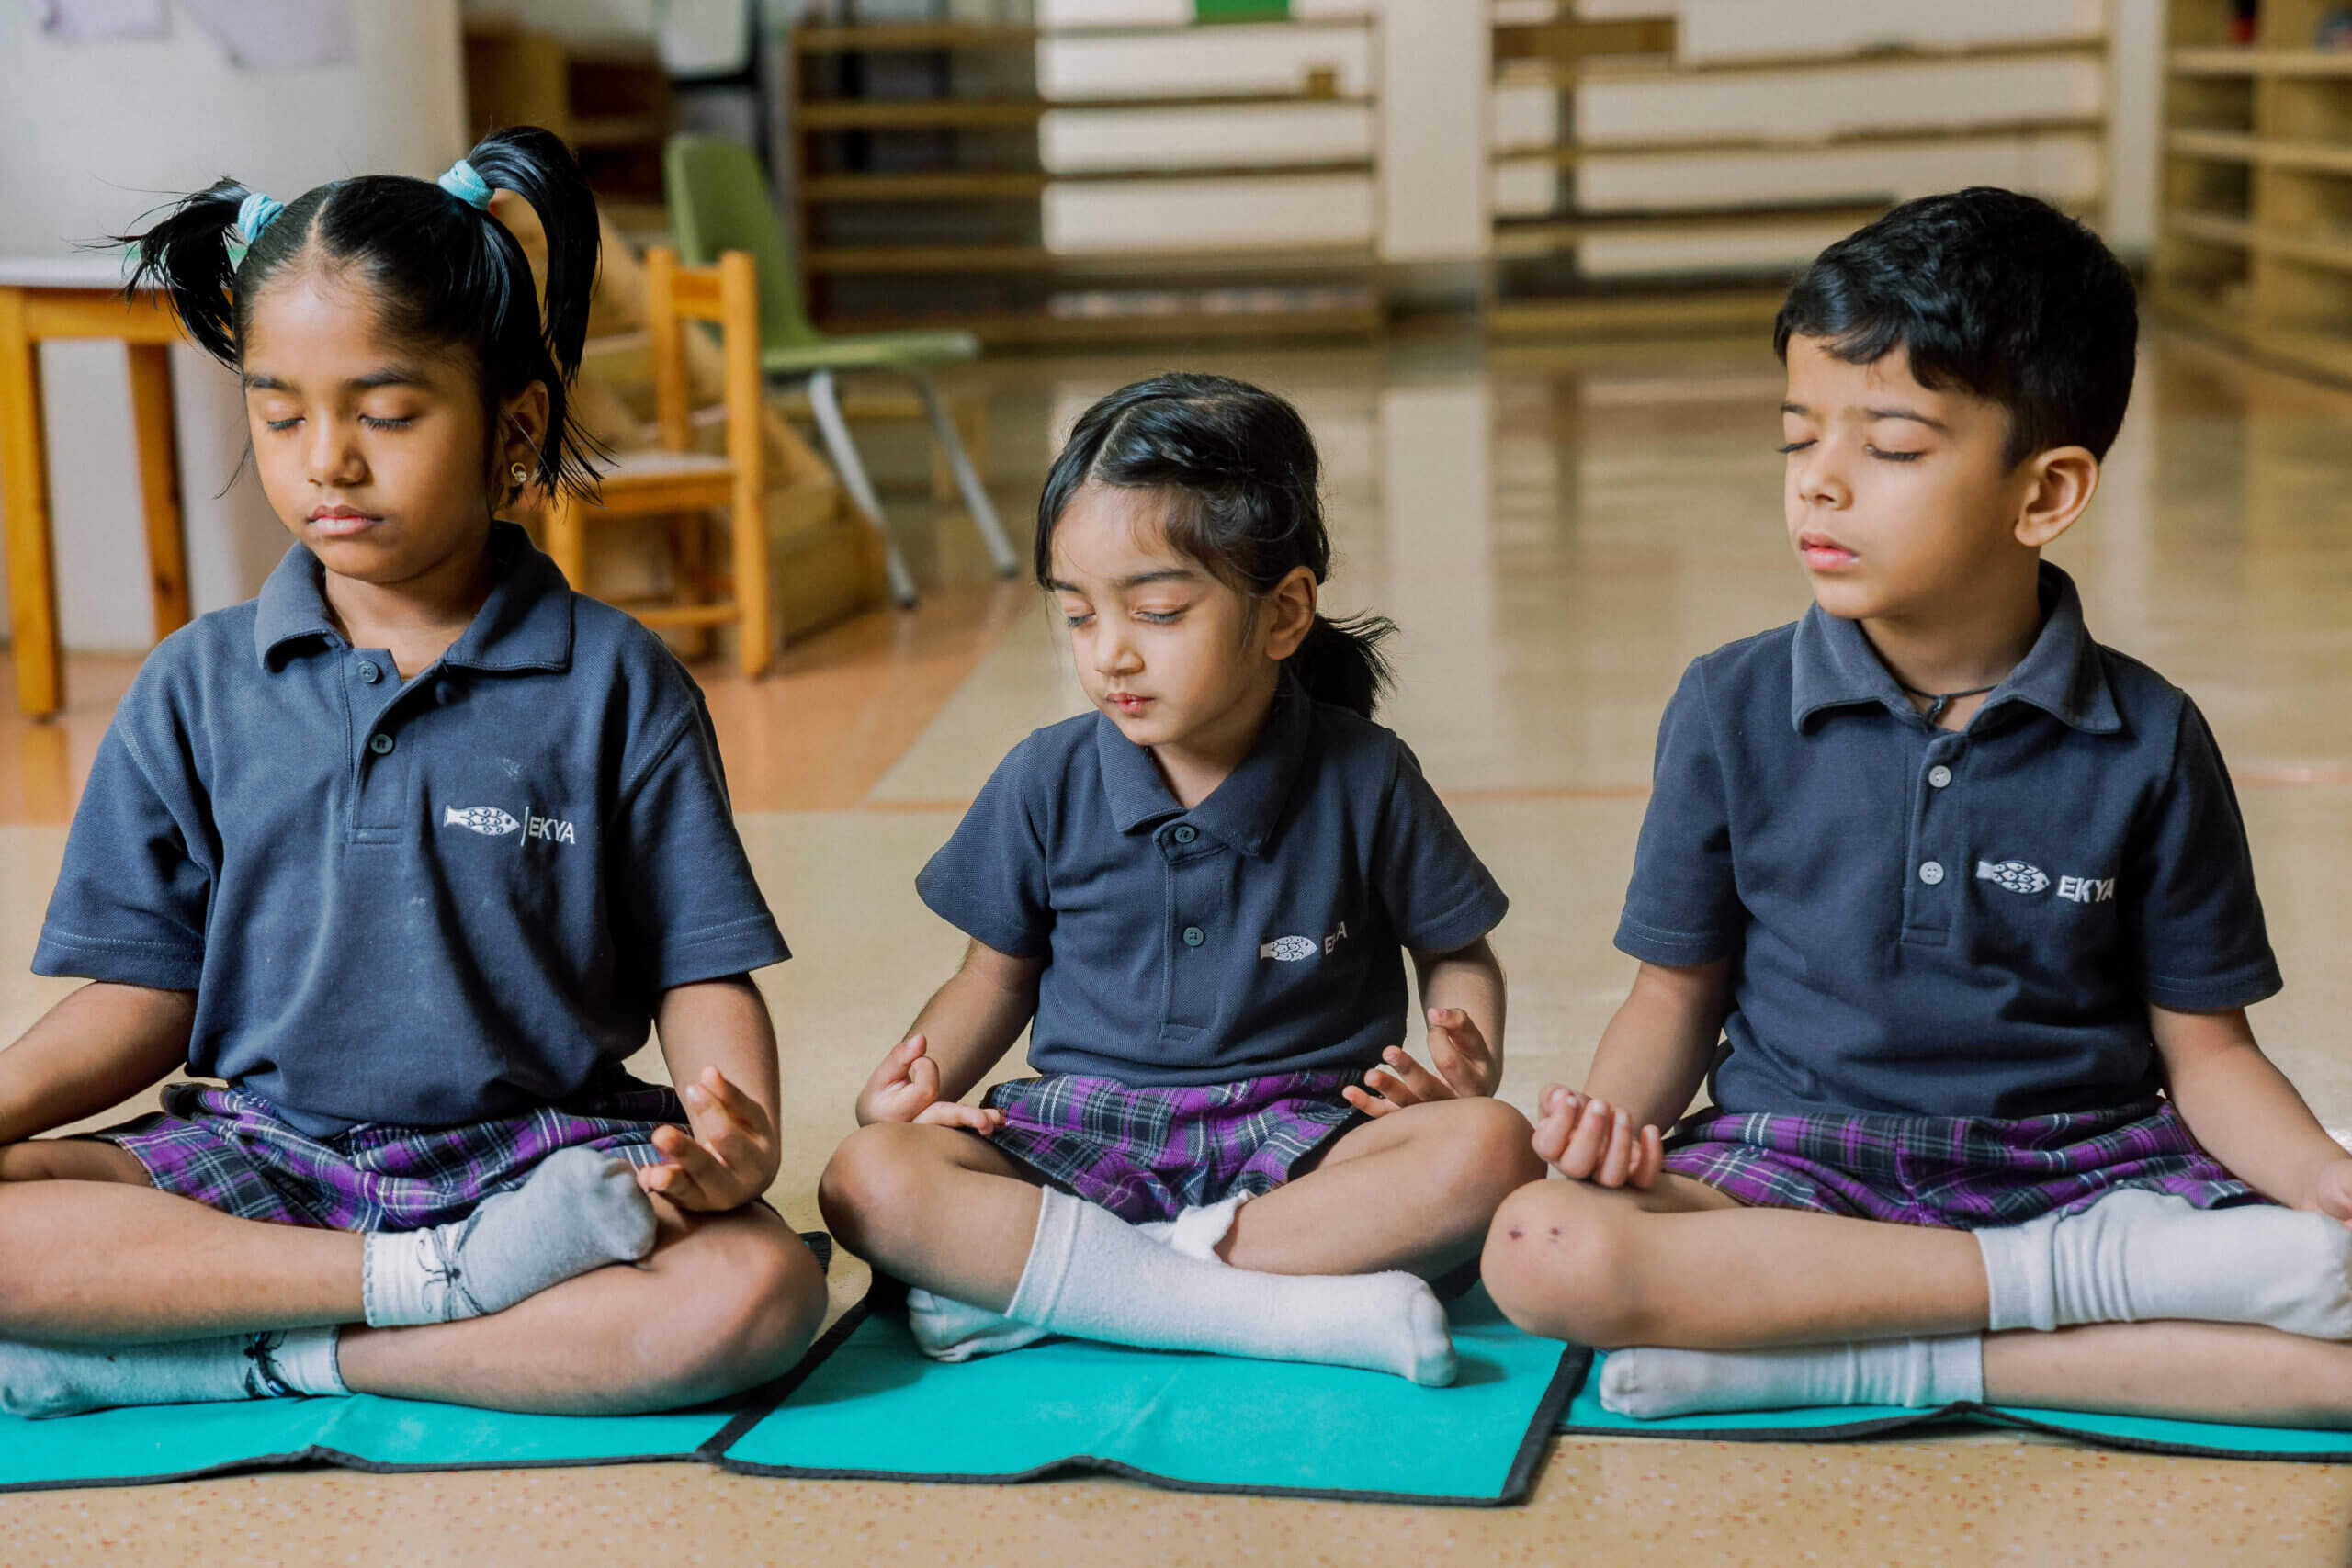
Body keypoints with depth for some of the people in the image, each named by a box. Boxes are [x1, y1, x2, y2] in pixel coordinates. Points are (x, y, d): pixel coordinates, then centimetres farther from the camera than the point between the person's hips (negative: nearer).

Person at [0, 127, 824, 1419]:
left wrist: (734, 1129, -21)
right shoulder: (200, 687, 7)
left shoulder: (614, 683, 1)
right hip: (263, 1153, 2)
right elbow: (150, 987, 8)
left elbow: (703, 969, 0)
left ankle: (282, 1361, -20)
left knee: (757, 1287, -31)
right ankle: (435, 1279, -23)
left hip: (537, 1149, -1)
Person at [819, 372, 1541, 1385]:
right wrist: (913, 1082, -7)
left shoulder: (1363, 779, -3)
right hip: (1086, 1138, 1)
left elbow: (1455, 953, 9)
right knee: (867, 1180, -27)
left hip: (1300, 1139, -1)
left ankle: (1025, 1278, -28)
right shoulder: (1048, 781, 1)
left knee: (1490, 1153, -32)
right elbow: (1000, 971, 13)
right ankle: (1303, 1307, -32)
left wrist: (1465, 1064, -13)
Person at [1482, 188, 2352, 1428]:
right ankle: (2077, 1279, -23)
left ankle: (1834, 1362, -23)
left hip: (2085, 1164, 0)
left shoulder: (2147, 744, 1)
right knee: (1543, 1251, -32)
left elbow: (2204, 1048, 5)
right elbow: (1678, 994, 7)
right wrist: (1614, 1113, -14)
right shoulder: (1732, 711, 2)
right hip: (1801, 1156, 1)